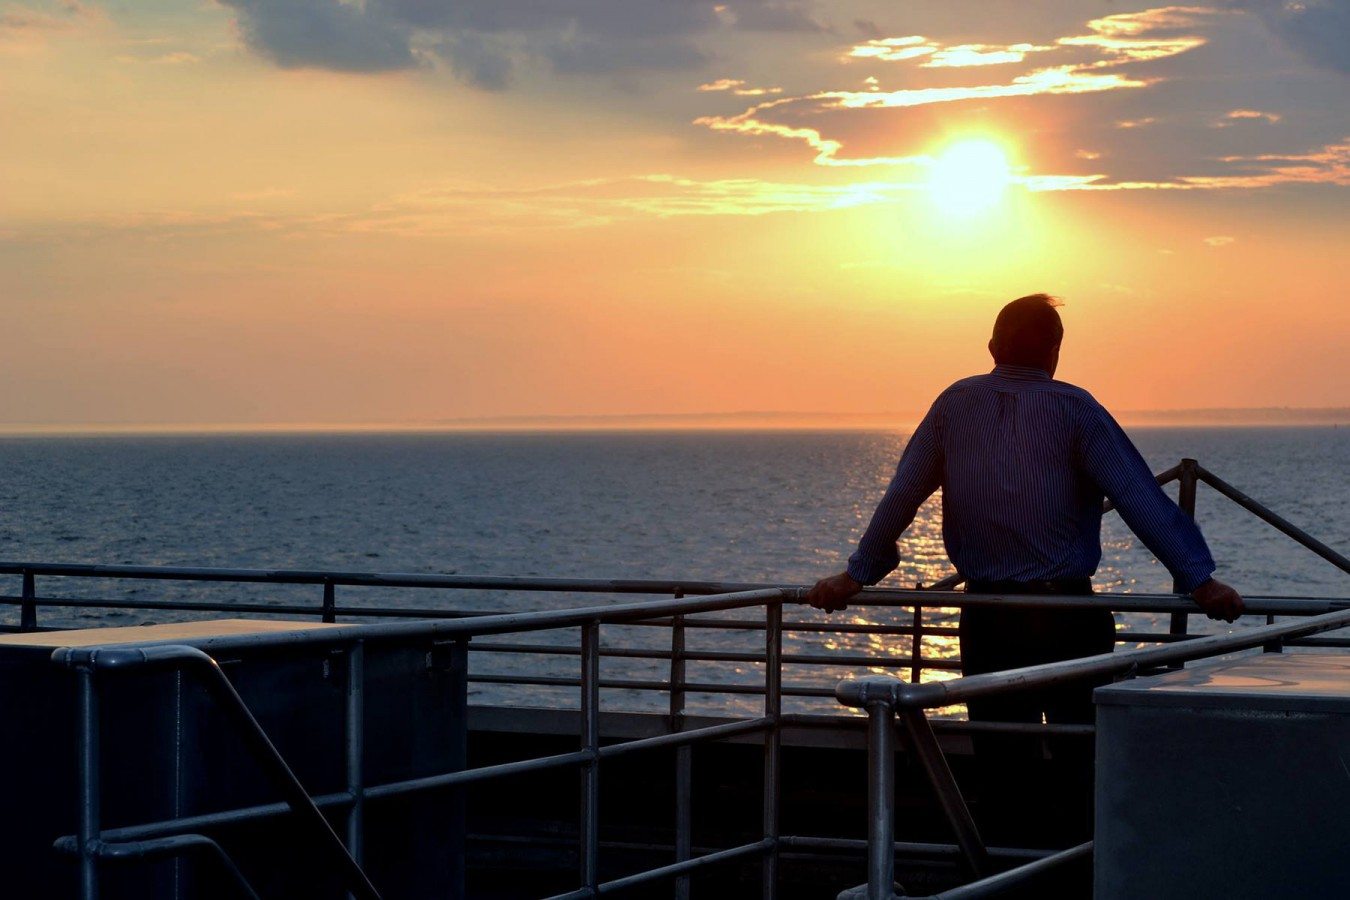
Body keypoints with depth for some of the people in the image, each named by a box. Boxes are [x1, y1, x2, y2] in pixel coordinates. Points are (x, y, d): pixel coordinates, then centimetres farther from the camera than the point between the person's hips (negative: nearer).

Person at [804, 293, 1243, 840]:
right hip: (1067, 617, -3)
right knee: (1083, 755, 5)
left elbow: (901, 495, 8)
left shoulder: (956, 404, 4)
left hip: (986, 617, 3)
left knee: (999, 759, 8)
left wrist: (857, 574, 17)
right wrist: (1199, 579, -11)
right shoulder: (1072, 409, -6)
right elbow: (1140, 498, -11)